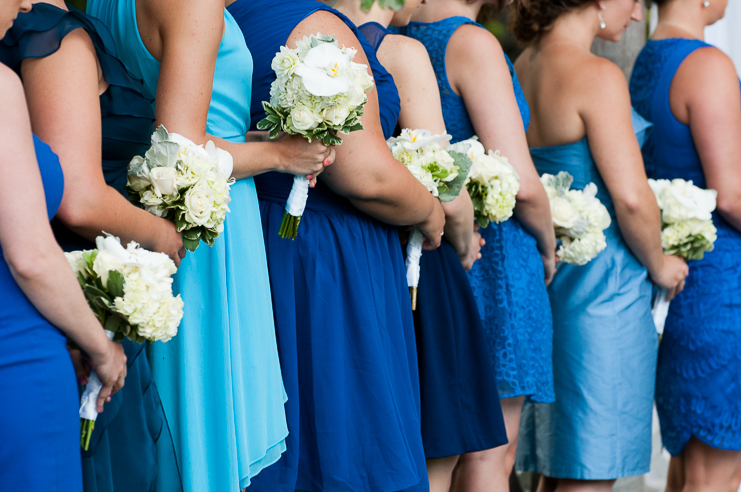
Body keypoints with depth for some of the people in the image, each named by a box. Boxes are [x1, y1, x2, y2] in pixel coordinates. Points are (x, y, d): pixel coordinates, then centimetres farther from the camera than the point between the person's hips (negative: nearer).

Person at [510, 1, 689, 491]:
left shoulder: (522, 67, 8)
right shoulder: (597, 77, -16)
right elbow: (630, 197, -20)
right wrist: (658, 264, -5)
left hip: (547, 274, 8)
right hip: (603, 283, -8)